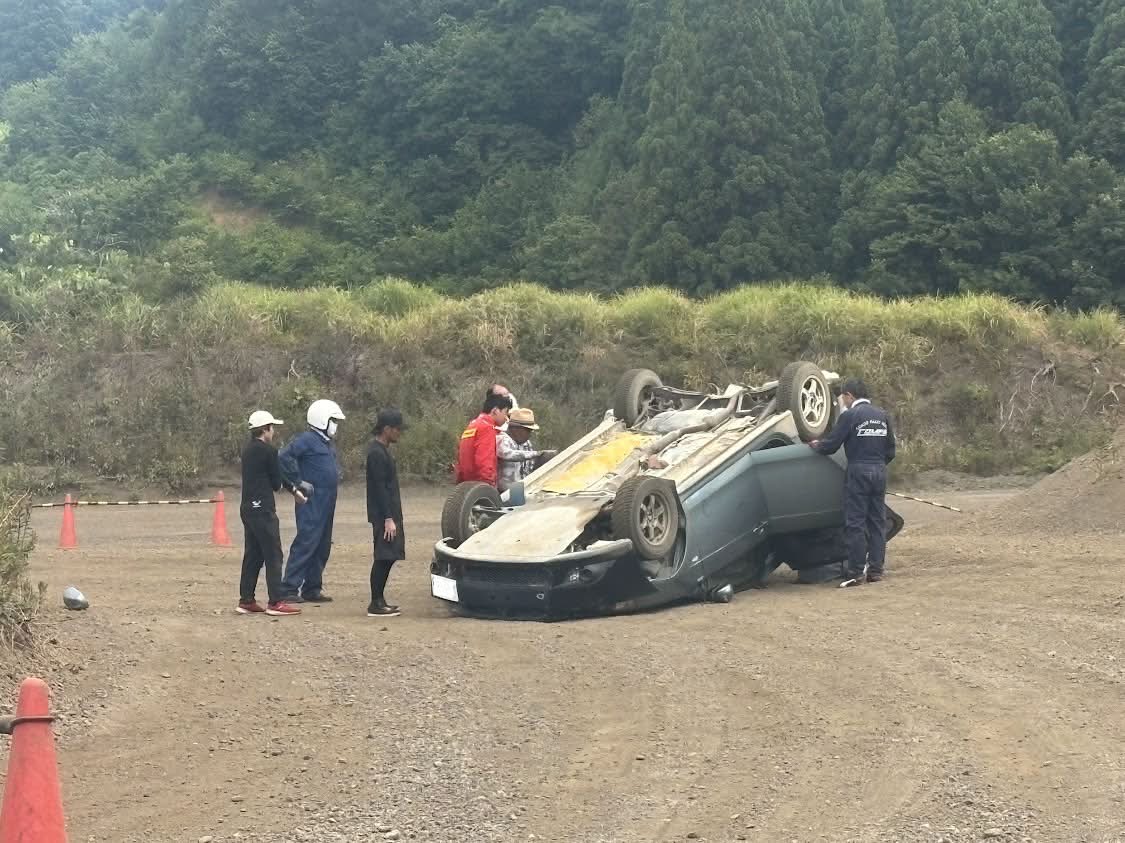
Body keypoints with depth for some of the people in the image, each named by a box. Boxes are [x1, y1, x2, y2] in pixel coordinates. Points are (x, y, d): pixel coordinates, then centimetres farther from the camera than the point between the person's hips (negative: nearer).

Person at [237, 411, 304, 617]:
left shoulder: (248, 450, 15)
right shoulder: (268, 451, -12)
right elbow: (276, 483, -6)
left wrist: (293, 490, 25)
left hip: (247, 507, 9)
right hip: (262, 509, -9)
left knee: (253, 555, 13)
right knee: (273, 555, -6)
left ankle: (246, 601, 14)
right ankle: (275, 603, -8)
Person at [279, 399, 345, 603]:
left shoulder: (328, 443, 18)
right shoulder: (307, 440, -12)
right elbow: (285, 457, -24)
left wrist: (336, 477, 18)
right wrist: (298, 481, -20)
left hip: (327, 502, 10)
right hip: (312, 502, -9)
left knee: (322, 547, 11)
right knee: (306, 542, -12)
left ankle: (312, 588, 18)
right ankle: (289, 588, -11)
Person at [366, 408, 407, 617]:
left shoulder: (382, 451, 16)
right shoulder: (377, 453, -15)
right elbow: (379, 488, -19)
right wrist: (388, 519, -20)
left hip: (389, 514, 10)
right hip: (383, 516, -10)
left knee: (387, 558, 11)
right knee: (383, 558, -8)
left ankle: (379, 600, 16)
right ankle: (375, 604, -6)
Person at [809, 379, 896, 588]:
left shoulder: (849, 416, -8)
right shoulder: (882, 416, 11)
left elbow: (831, 445, -8)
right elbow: (891, 450, 16)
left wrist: (816, 446, 11)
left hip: (858, 471, -6)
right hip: (880, 471, 6)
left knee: (855, 523, -3)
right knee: (877, 521, 11)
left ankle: (856, 572, -5)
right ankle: (876, 569, 12)